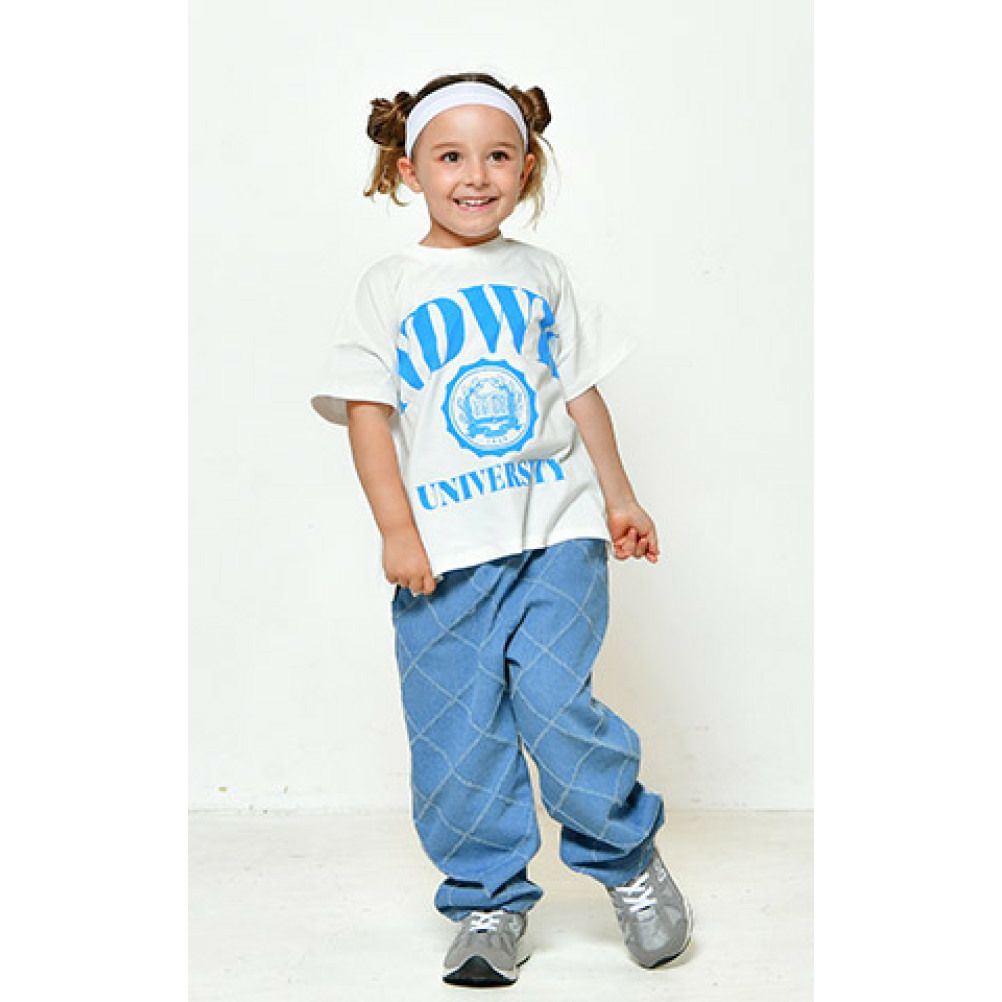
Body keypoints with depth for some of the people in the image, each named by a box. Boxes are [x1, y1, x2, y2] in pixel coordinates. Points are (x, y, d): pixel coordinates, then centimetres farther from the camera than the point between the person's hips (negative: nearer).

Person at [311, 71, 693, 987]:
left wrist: (619, 497, 16)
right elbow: (366, 412, -1)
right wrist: (396, 531, -8)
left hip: (557, 531, 0)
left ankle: (631, 859, 9)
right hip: (444, 550, 0)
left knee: (550, 695, -14)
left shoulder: (541, 273, 12)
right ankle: (489, 904, 19)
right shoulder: (390, 287, 4)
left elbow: (582, 391, 16)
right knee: (456, 741, 2)